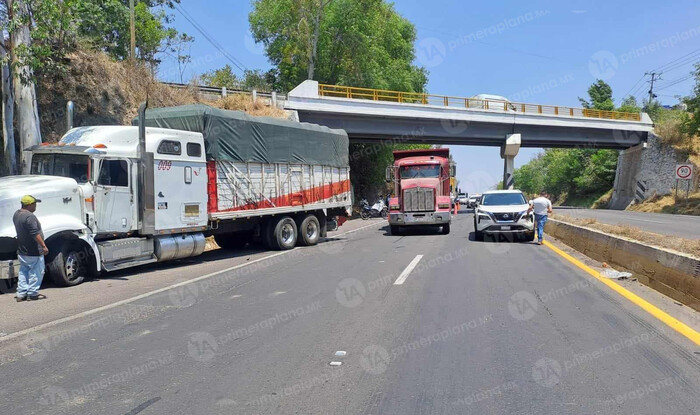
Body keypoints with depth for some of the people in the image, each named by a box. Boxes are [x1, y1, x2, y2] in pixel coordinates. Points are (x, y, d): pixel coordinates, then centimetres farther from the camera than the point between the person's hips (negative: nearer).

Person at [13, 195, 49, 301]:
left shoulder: (16, 214, 8)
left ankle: (21, 294, 17)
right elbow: (35, 233, -27)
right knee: (36, 272, 3)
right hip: (33, 251, -9)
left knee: (23, 272, 15)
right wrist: (43, 246, -25)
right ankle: (33, 293, 8)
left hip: (21, 251, 9)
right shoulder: (29, 216, -23)